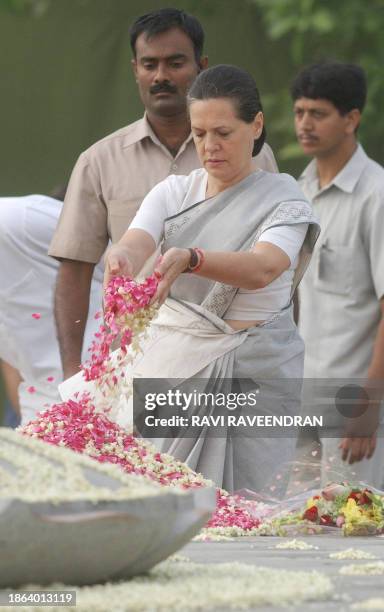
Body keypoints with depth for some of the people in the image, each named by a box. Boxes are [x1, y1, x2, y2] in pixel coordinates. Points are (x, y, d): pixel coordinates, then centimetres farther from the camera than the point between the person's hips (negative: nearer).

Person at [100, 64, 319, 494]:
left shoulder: (282, 199, -3)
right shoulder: (172, 192, 9)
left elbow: (262, 269, -23)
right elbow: (135, 243, -11)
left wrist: (191, 259, -42)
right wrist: (121, 260, -37)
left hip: (255, 377, -3)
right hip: (172, 365, 3)